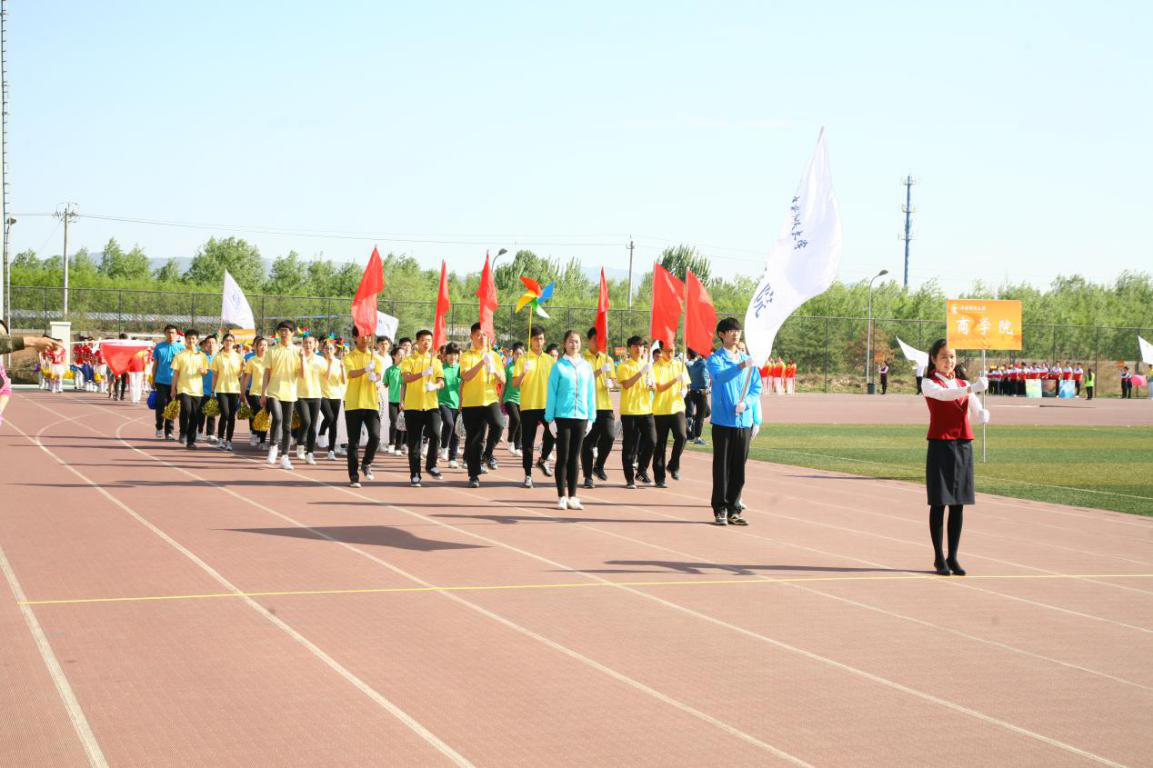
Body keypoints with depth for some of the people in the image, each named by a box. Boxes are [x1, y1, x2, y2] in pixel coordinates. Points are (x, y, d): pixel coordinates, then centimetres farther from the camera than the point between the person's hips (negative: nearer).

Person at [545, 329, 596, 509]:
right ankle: (561, 497, 3)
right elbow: (551, 393, -1)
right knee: (563, 457, -1)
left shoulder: (586, 366, 8)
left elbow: (591, 392, 11)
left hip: (581, 417, 3)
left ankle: (572, 496, 11)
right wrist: (550, 418, -6)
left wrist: (591, 417, 6)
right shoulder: (558, 366, -1)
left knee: (574, 457, 7)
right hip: (562, 417, -3)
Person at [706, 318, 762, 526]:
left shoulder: (746, 359, 12)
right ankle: (720, 509, 4)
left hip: (744, 421, 4)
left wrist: (746, 402, -9)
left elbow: (757, 387, 12)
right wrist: (739, 367, -43)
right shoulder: (715, 359, -3)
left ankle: (733, 510, 14)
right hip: (723, 421, -4)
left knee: (739, 468, 7)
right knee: (722, 467, -2)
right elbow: (719, 376, -25)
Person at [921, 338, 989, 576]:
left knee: (958, 503, 4)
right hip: (940, 446, -5)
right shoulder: (929, 383, -2)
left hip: (963, 446, 5)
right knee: (939, 502, -2)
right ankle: (939, 557, 6)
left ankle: (953, 557, 12)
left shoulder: (963, 384, 14)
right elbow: (942, 394, -25)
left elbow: (978, 413, 6)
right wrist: (971, 389, -40)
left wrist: (984, 415, -18)